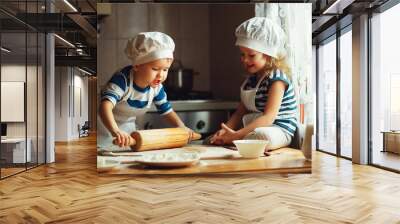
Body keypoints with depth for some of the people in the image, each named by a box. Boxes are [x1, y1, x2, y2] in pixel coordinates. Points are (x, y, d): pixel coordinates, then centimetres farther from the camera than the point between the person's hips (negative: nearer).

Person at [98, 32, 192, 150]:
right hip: (105, 128, -5)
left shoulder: (157, 87, -14)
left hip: (128, 131, 5)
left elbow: (167, 110, -1)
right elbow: (105, 105, -47)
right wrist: (115, 131, -64)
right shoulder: (122, 80, -33)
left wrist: (182, 128, -18)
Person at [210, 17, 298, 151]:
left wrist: (237, 135, -31)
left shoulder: (276, 79, -15)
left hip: (279, 131, -7)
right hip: (253, 129, 8)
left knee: (263, 136, -43)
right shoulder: (252, 78, 10)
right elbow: (240, 112, 8)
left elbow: (268, 118, -25)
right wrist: (225, 130, -10)